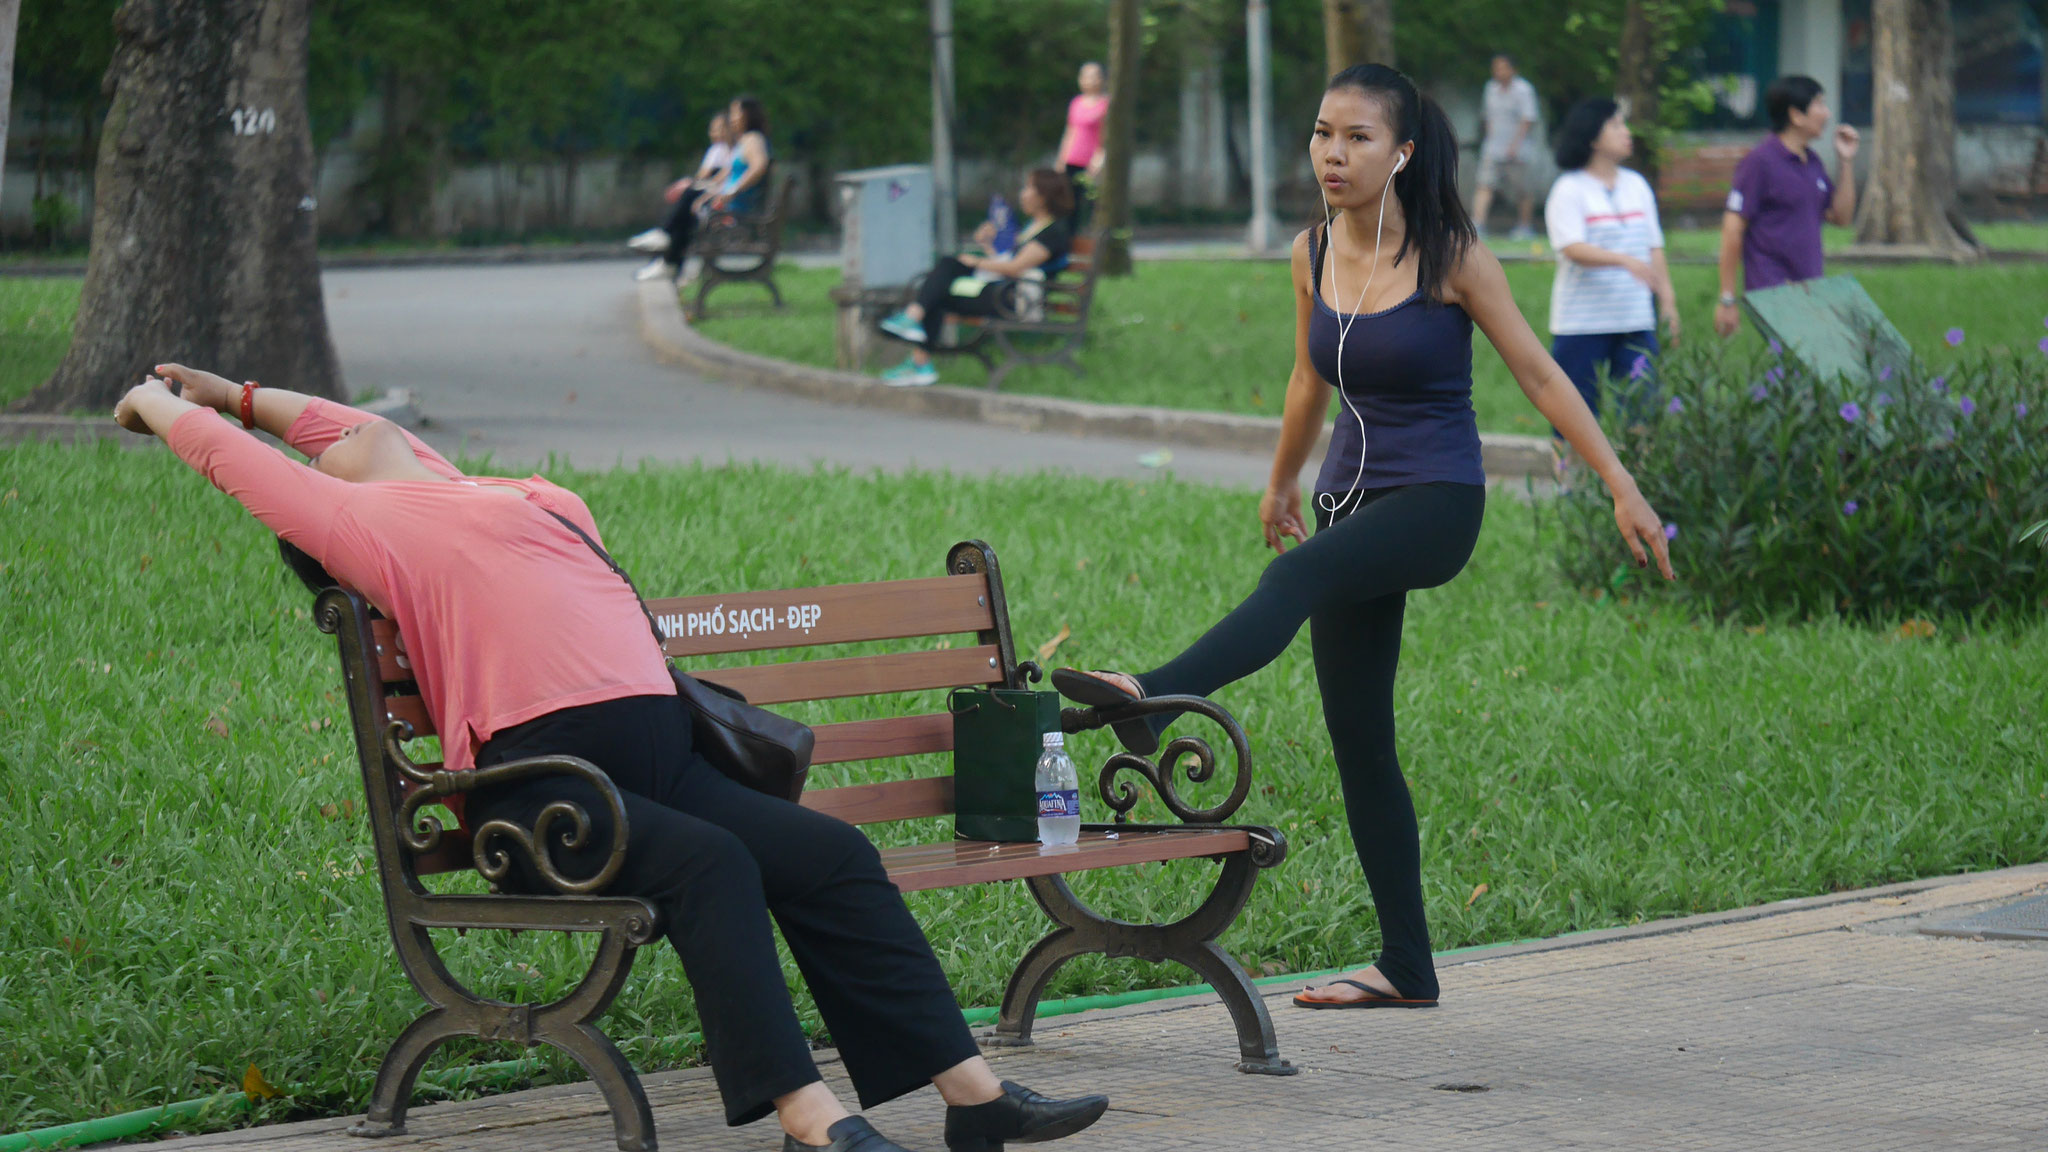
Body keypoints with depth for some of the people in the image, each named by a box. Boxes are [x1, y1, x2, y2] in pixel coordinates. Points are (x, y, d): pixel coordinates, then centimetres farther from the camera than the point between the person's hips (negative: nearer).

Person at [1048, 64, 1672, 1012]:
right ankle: (1406, 968, 9)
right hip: (1352, 498, 6)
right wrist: (1282, 482, 35)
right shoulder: (1312, 256, 6)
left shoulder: (1450, 255, -8)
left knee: (1297, 578, -36)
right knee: (1357, 739, 3)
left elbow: (1539, 375, -4)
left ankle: (1156, 699, -60)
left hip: (1436, 500, -6)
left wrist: (1624, 491, -7)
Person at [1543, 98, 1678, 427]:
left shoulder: (1637, 185, 14)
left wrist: (1668, 301, 11)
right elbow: (1573, 249, -18)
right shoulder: (1569, 190, -5)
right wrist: (1625, 261, -30)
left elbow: (1654, 248, 18)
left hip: (1636, 322, 5)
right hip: (1581, 323, -5)